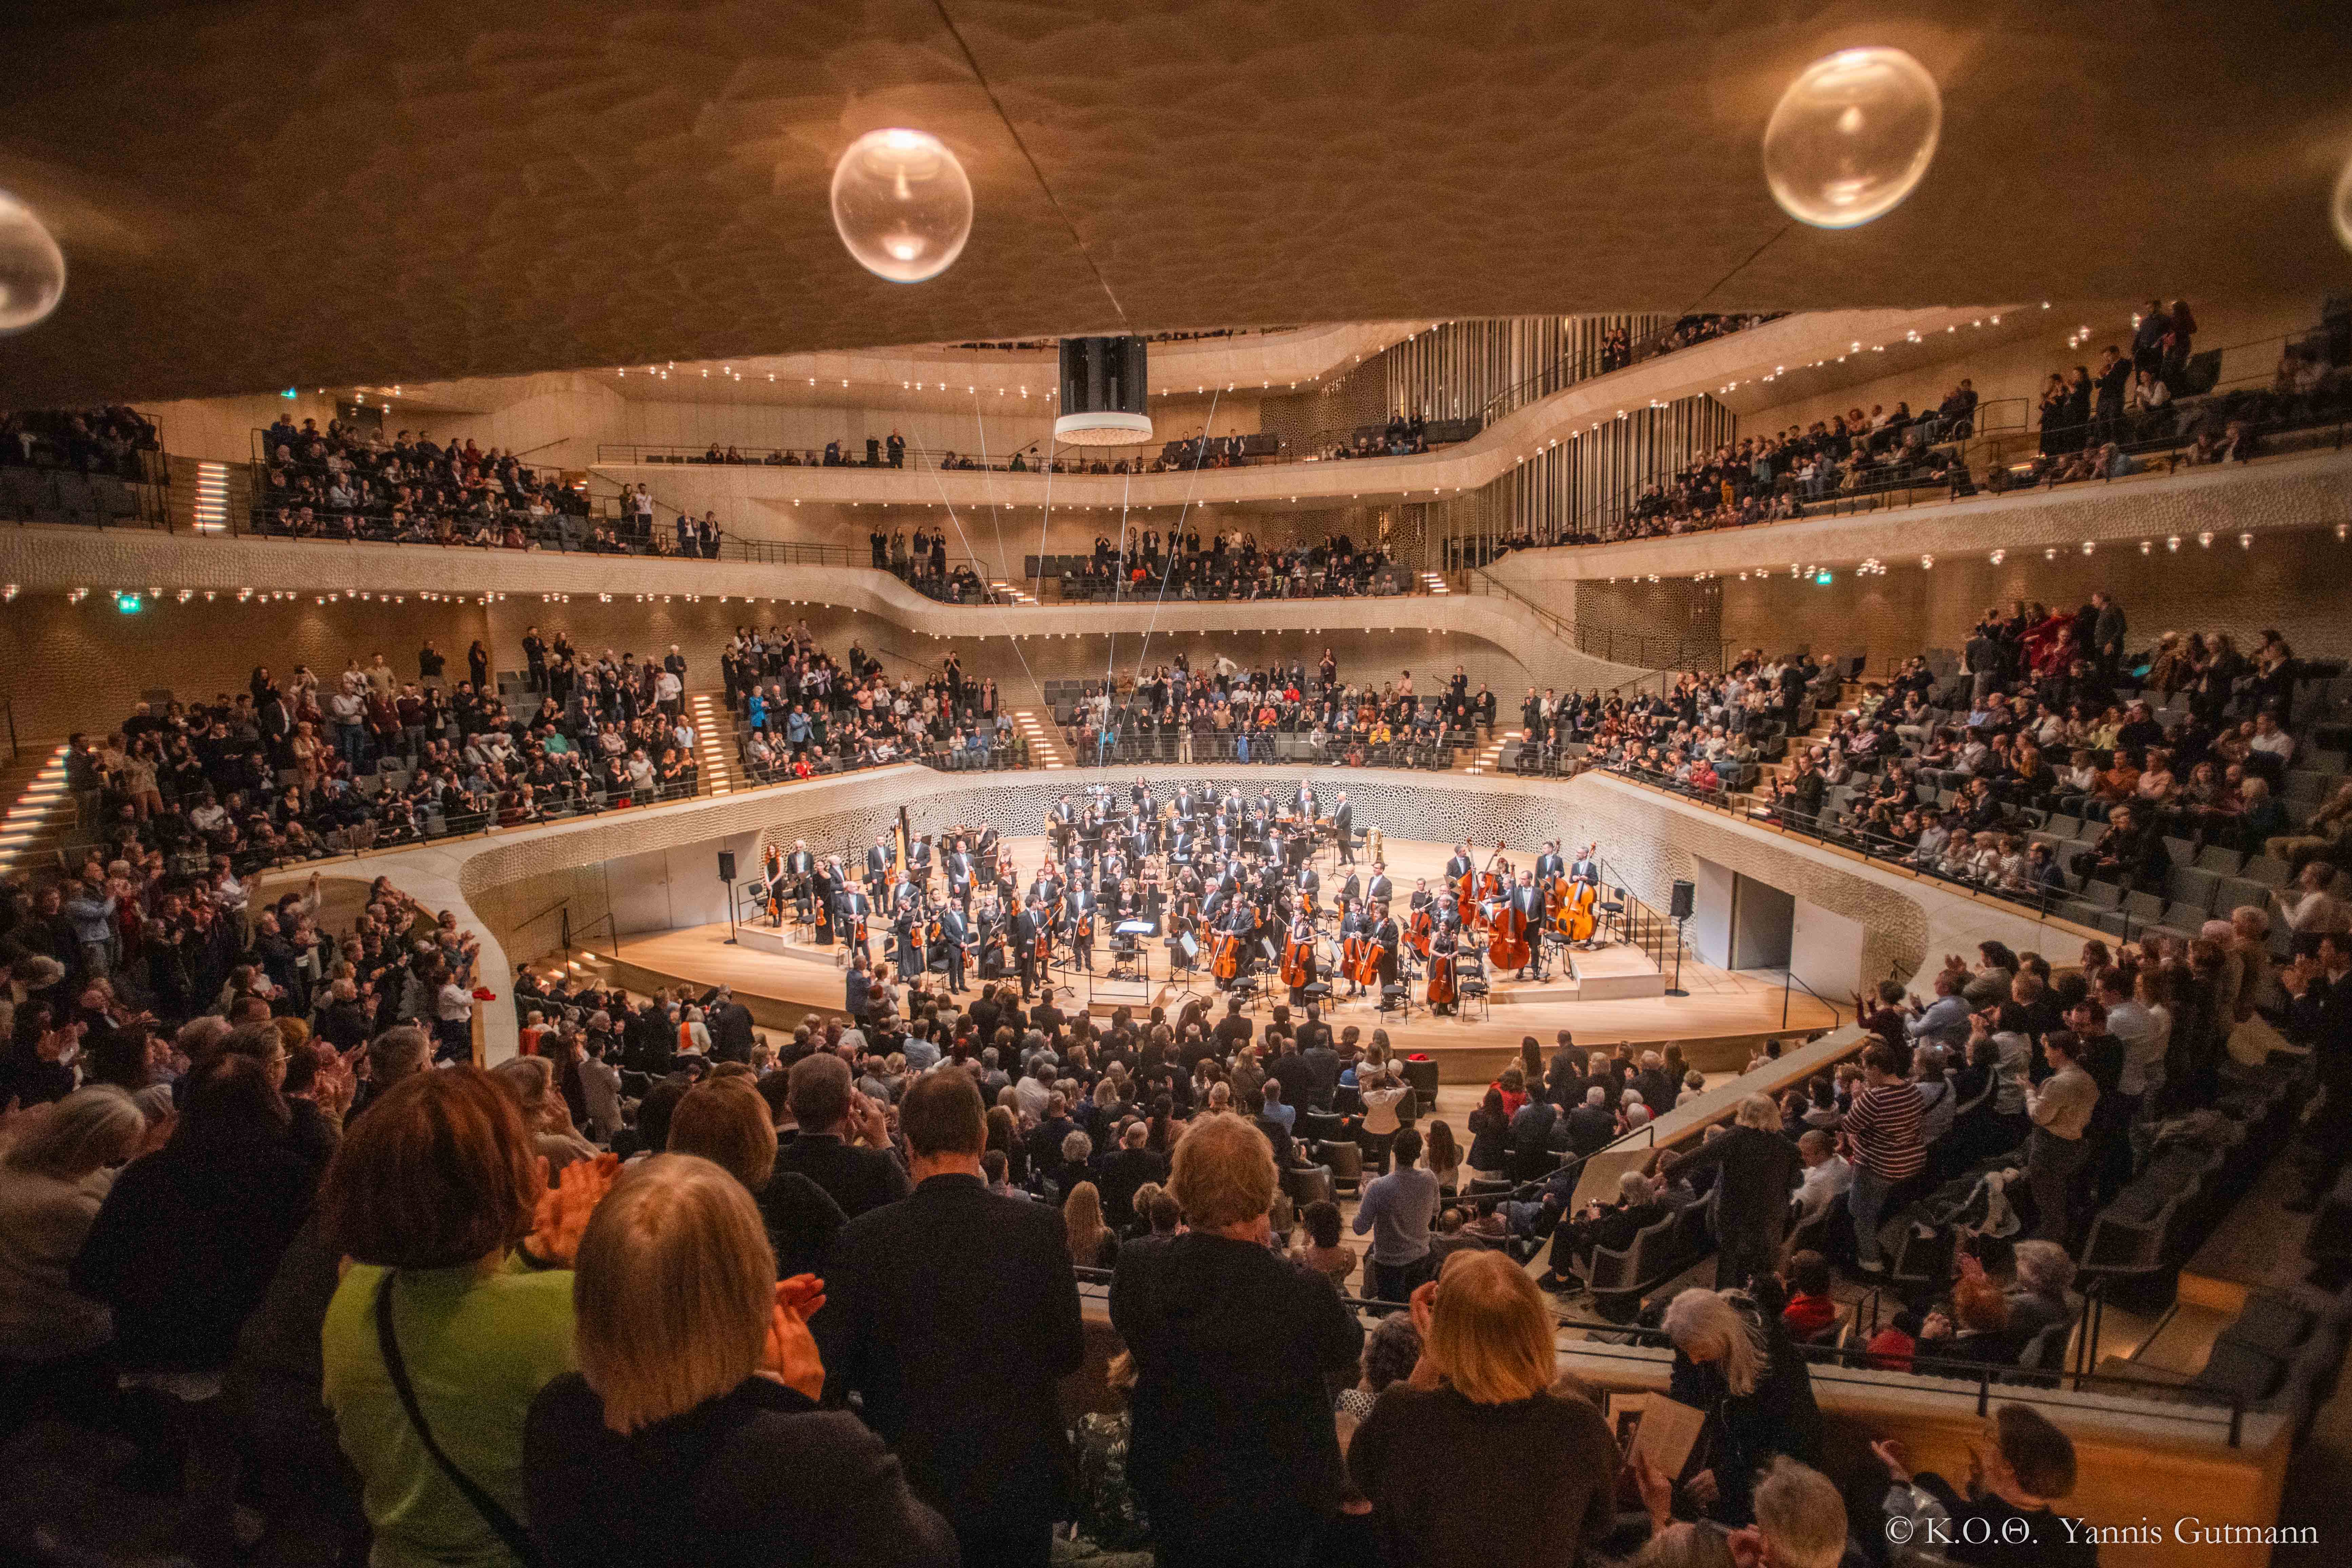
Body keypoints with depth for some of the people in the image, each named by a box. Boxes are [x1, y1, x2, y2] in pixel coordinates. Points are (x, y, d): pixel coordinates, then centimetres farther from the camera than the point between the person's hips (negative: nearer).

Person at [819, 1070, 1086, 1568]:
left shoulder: (864, 1238, -15)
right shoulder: (1038, 1226, -16)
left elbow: (835, 1372, -9)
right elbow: (1069, 1353, -8)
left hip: (912, 1484, 0)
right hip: (1018, 1478, 0)